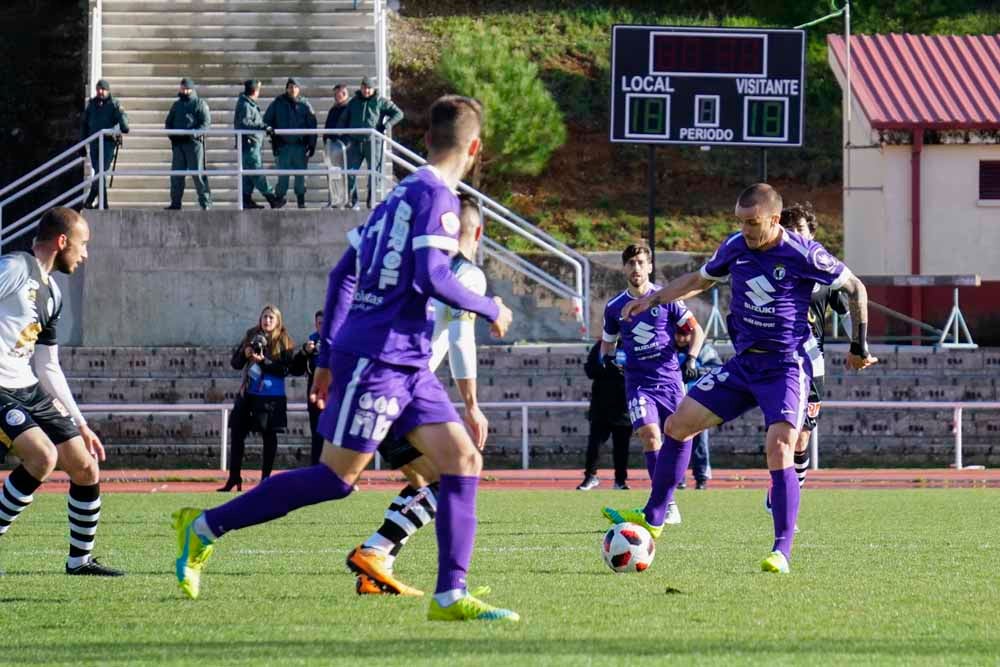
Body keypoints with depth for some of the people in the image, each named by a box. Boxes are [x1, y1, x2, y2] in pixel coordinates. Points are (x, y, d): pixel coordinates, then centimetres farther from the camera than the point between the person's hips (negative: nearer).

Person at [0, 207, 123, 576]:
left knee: (86, 467, 7)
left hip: (31, 390, 9)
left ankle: (80, 559, 21)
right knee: (43, 455, -27)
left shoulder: (51, 293, 16)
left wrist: (80, 424, 22)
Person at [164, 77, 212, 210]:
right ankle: (175, 203, 7)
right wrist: (172, 134, 0)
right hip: (178, 143, 5)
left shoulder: (200, 104, 3)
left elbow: (206, 124, -5)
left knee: (198, 173, -7)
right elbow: (168, 123, 21)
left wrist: (193, 133, -20)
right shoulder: (176, 105, 20)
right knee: (176, 173, 3)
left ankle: (205, 202, -3)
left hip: (194, 143, -5)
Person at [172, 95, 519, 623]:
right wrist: (490, 310, -5)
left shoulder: (402, 194, 17)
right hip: (377, 357, -9)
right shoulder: (437, 195, -10)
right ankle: (204, 527, 4)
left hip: (406, 366, 9)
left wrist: (328, 358, 20)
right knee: (337, 477, -5)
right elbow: (431, 278, -22)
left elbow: (343, 275, 18)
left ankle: (449, 597, -3)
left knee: (464, 461, 1)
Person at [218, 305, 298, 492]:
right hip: (247, 393, 4)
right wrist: (244, 354, -11)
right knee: (237, 433, 2)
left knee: (269, 436, 3)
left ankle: (265, 478, 11)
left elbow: (285, 370, -12)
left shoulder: (284, 342, -4)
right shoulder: (251, 336, 9)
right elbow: (235, 363, 9)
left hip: (271, 397, -4)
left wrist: (263, 361, -21)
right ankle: (234, 477, 10)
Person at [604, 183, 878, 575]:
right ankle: (652, 519, 15)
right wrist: (653, 299, 11)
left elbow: (856, 289, -3)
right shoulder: (735, 247, 2)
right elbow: (700, 280, 22)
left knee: (779, 448, -23)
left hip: (787, 366, -6)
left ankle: (782, 552, -16)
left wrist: (859, 346, 1)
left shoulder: (802, 254, -15)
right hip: (744, 362, 6)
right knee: (677, 425, 2)